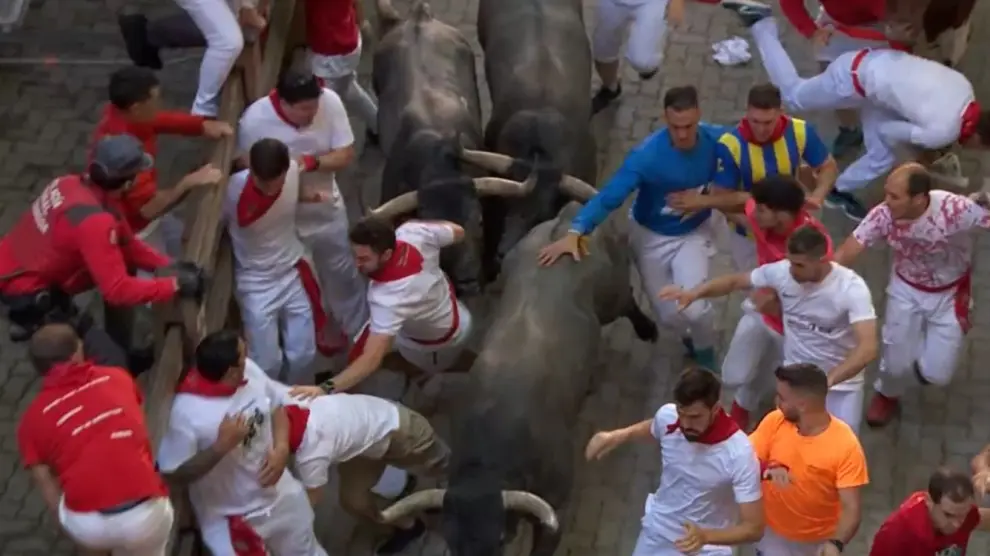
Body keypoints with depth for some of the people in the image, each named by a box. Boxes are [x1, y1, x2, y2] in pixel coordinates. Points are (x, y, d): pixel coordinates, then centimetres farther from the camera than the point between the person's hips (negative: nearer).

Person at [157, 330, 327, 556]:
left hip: (278, 493, 6)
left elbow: (277, 406, 4)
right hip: (228, 516, -6)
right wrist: (222, 446, -34)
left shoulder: (249, 371, -15)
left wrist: (281, 448, -13)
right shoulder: (187, 412, -32)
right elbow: (174, 474, -25)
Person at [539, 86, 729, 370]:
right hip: (651, 237, -1)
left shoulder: (717, 140, -22)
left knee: (694, 309, -18)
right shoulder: (647, 155, -31)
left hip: (693, 234, 1)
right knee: (671, 314, 8)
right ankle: (693, 334, 46)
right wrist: (575, 233, -46)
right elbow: (609, 197, -34)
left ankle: (705, 354, 16)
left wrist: (706, 196, -23)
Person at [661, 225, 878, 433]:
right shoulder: (782, 271, -12)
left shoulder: (852, 288, -25)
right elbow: (735, 281, 3)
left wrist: (827, 381, -47)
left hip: (840, 381, -3)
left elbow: (868, 348, -33)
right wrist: (695, 293, -16)